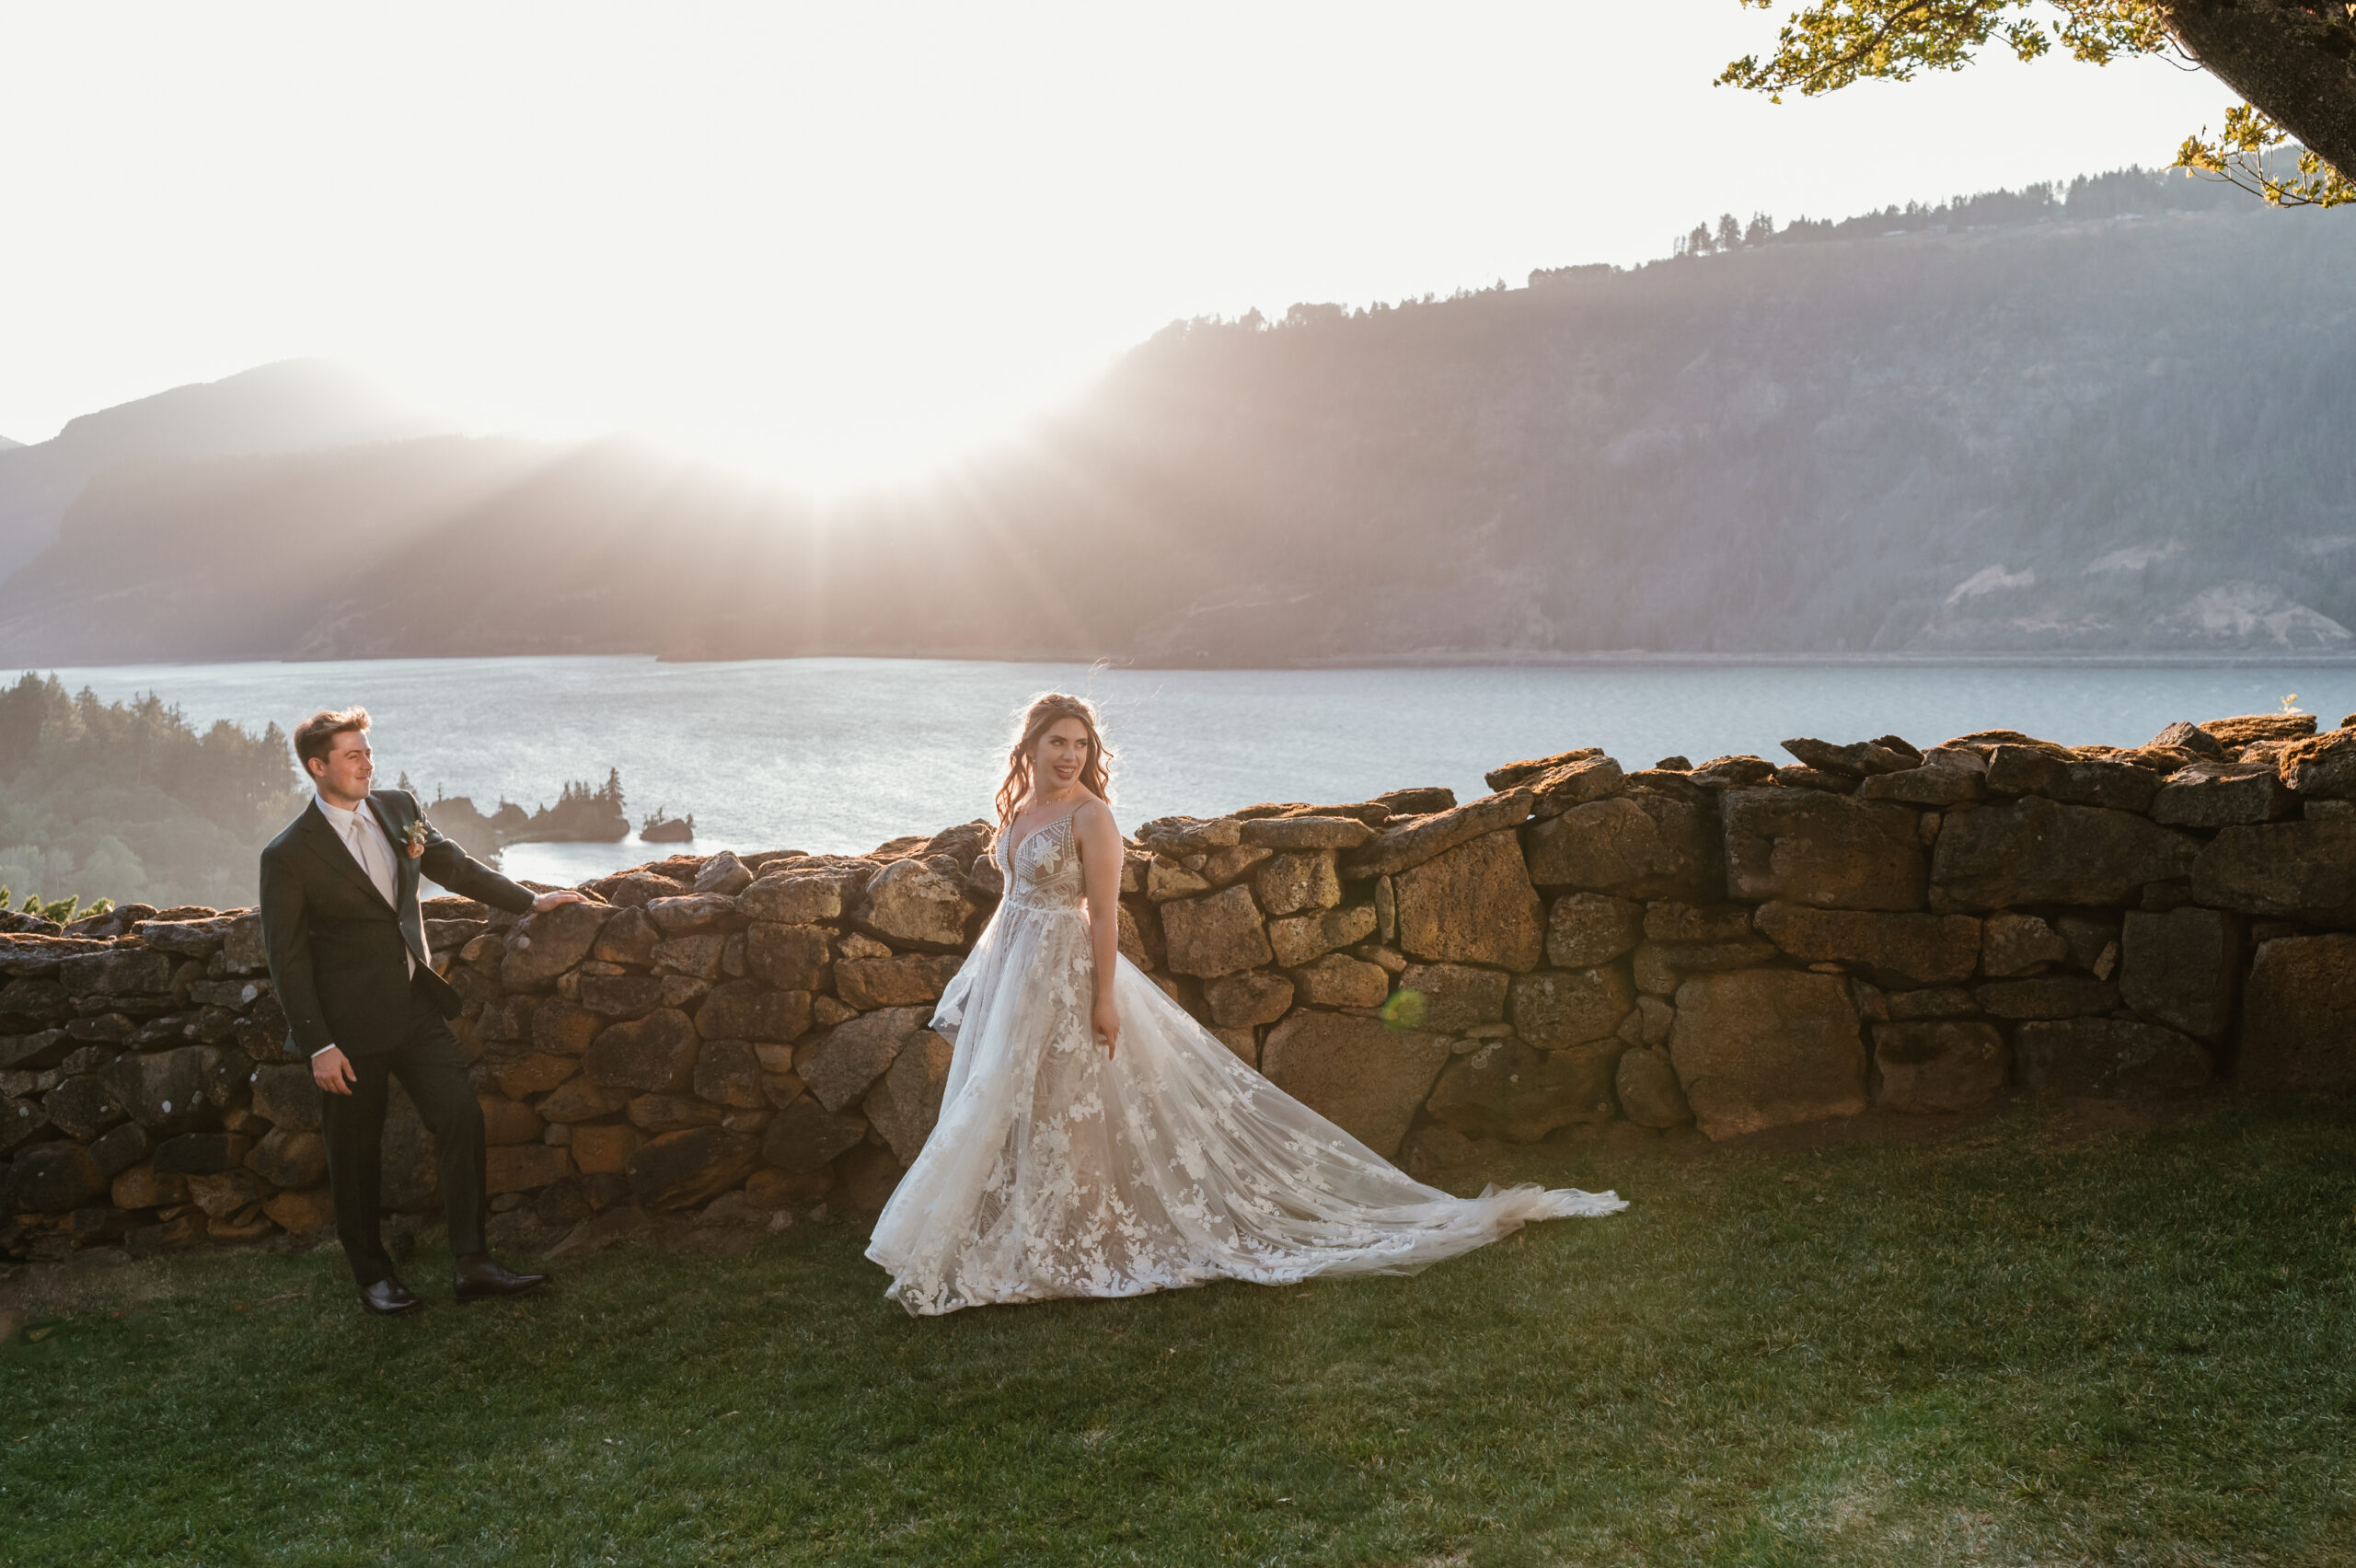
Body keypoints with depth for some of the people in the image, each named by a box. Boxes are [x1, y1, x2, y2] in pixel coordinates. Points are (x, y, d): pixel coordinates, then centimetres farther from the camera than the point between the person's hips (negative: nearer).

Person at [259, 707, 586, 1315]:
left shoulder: (398, 808, 4)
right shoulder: (288, 856, -12)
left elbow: (454, 866, 20)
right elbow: (287, 961, -11)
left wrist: (530, 900, 22)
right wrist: (318, 1046, -14)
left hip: (416, 1007, 5)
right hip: (351, 1025, -5)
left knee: (462, 1119, -3)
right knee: (356, 1152, 7)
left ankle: (471, 1264, 3)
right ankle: (373, 1276, 23)